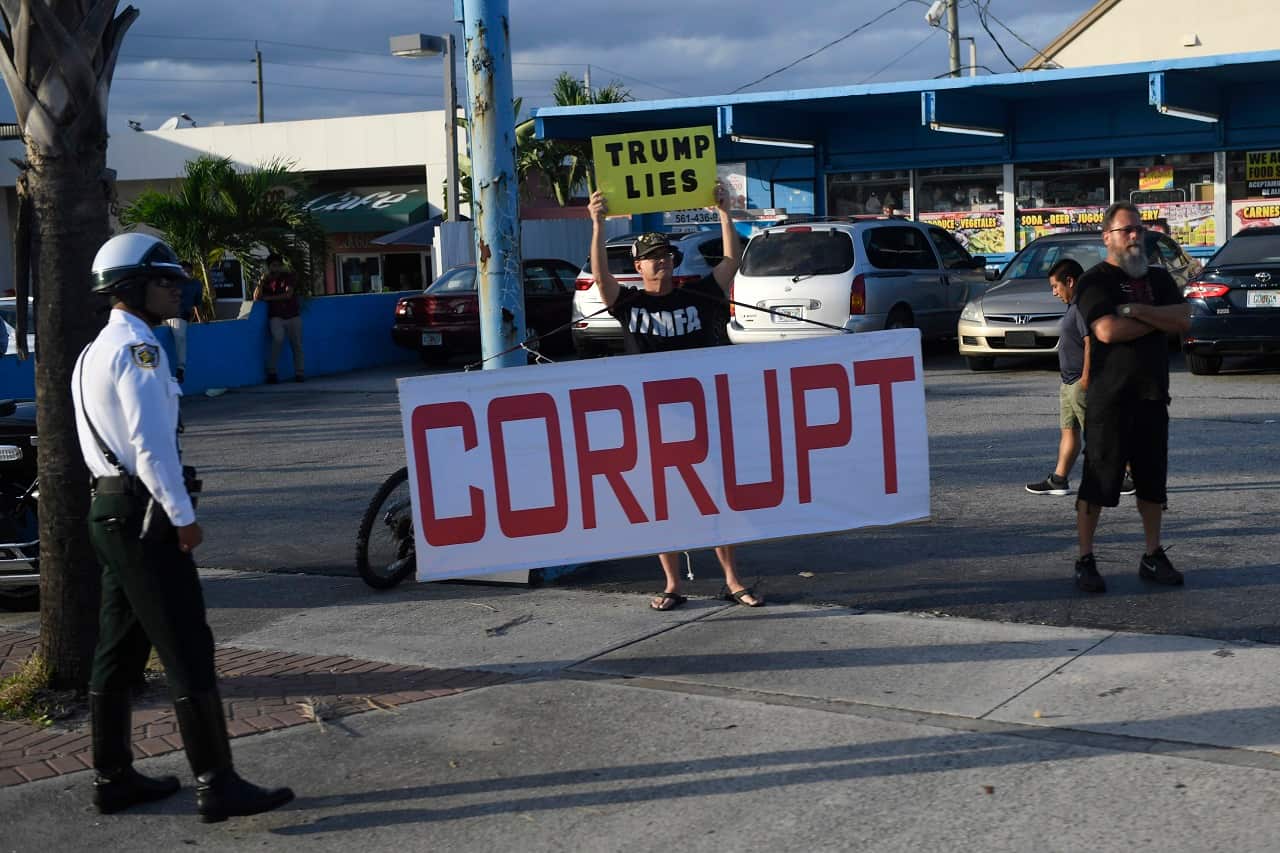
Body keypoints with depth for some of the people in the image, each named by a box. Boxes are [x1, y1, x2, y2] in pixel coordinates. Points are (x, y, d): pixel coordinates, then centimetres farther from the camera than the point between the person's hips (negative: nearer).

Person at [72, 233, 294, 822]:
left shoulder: (95, 352, 18)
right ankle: (216, 784, -7)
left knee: (118, 652, 13)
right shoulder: (137, 347, -13)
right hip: (143, 513, -10)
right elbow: (150, 443, -20)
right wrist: (183, 517, -16)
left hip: (109, 509, 10)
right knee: (188, 652, -9)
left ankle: (112, 778, 19)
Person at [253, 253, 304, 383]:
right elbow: (256, 297, -2)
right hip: (276, 317, -1)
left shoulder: (288, 276, 5)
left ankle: (299, 373, 7)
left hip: (293, 316, 1)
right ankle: (272, 372, -19)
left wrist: (268, 298, -7)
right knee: (278, 339, -25)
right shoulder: (266, 281, 11)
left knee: (297, 345, -2)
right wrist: (262, 280, -13)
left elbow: (288, 294, -9)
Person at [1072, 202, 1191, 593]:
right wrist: (1159, 320, -7)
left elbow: (1184, 320, -2)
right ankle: (1085, 561, 3)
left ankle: (1153, 557, 21)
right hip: (1109, 398, -6)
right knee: (1097, 480, -3)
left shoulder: (1158, 278, 14)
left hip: (1152, 395, 6)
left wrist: (1137, 310, -14)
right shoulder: (1094, 281, -4)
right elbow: (1107, 330, -19)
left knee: (1152, 480, 11)